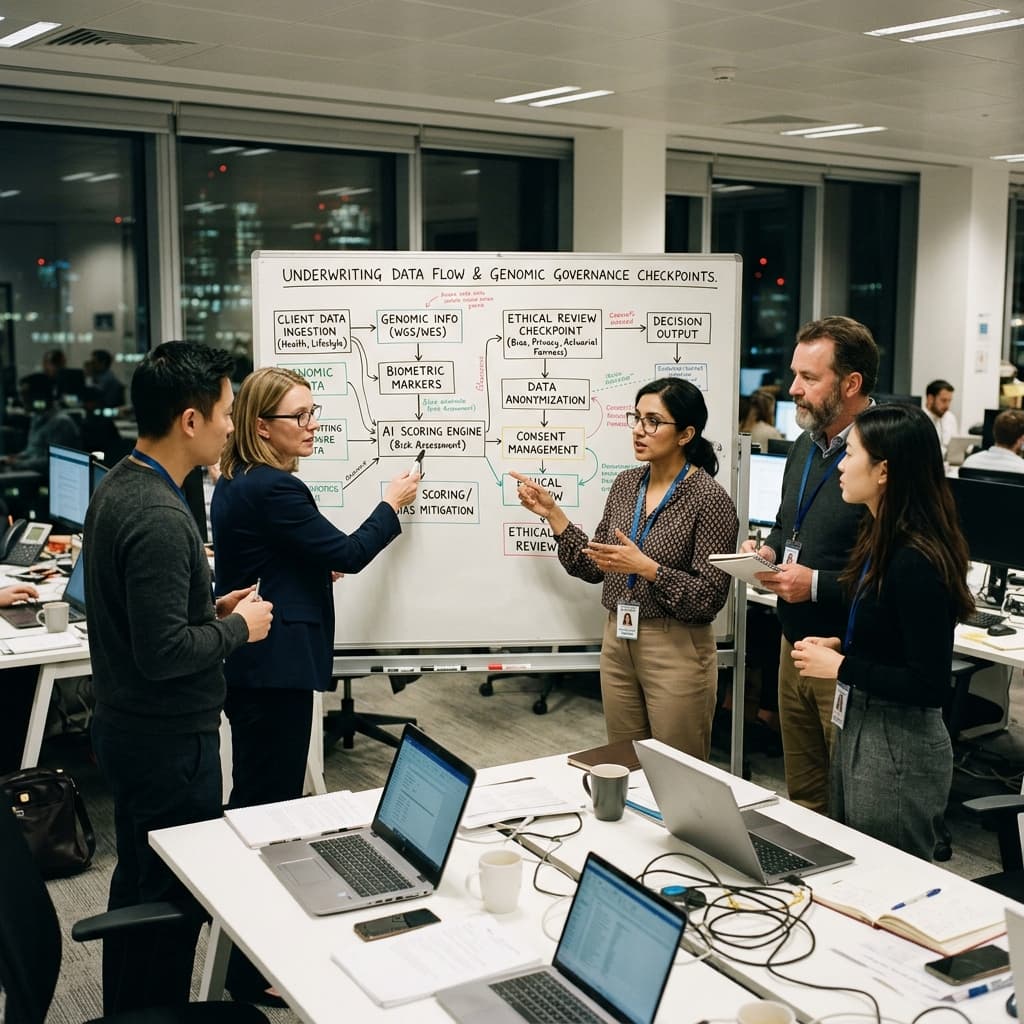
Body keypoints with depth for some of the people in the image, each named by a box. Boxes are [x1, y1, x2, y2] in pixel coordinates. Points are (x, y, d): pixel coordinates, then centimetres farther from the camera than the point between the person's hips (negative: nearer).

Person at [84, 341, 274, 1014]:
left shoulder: (117, 487, 5)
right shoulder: (159, 517, -26)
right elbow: (162, 652, -28)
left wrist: (211, 607, 8)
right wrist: (238, 629, -13)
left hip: (125, 727, 10)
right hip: (171, 741, -10)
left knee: (136, 882, 23)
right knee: (173, 901, 5)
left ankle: (122, 1008, 38)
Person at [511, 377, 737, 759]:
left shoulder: (709, 499, -14)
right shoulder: (626, 484, 5)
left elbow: (710, 598, -16)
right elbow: (595, 567, 8)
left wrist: (646, 568, -25)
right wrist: (553, 514, 1)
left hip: (676, 651, -6)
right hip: (617, 642, 6)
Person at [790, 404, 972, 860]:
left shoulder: (915, 562, -23)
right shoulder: (882, 539, 4)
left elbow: (931, 684, -23)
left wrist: (840, 667, -18)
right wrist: (839, 645, 3)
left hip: (898, 751, -9)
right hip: (858, 728, 9)